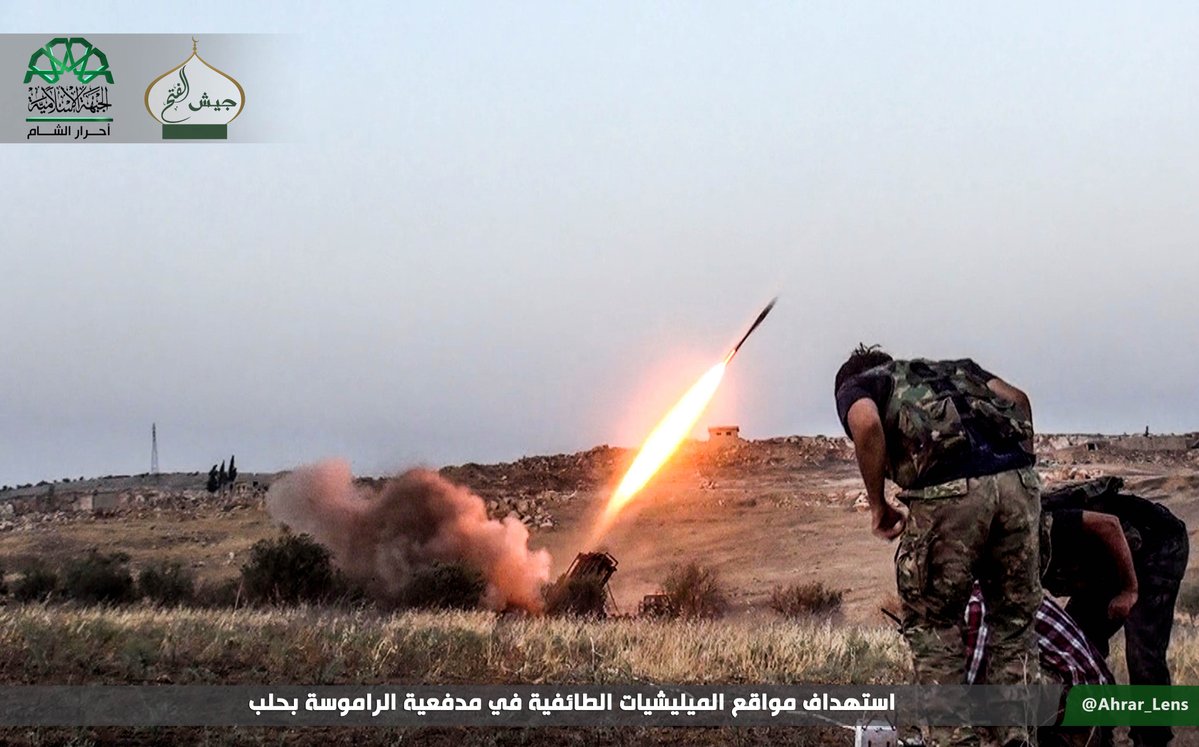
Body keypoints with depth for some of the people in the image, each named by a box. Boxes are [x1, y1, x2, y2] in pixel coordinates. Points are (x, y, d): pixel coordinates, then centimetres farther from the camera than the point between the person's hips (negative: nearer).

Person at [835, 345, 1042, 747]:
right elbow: (1017, 398, 19)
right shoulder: (954, 368, 36)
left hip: (948, 492, -4)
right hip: (1018, 483, 4)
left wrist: (877, 504, 7)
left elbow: (867, 424, -2)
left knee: (931, 622, 14)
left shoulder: (854, 386, 22)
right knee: (1015, 620, 17)